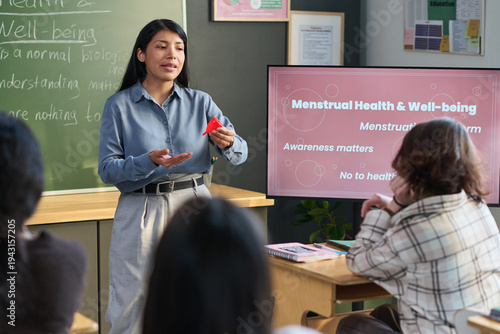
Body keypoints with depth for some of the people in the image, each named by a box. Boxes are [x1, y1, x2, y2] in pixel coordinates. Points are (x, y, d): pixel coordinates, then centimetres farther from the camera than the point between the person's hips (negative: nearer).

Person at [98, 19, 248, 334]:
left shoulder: (200, 102, 8)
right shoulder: (119, 106, 1)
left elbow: (241, 154, 2)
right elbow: (107, 169, -6)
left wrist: (228, 143, -21)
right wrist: (149, 161, -22)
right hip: (141, 210, -2)